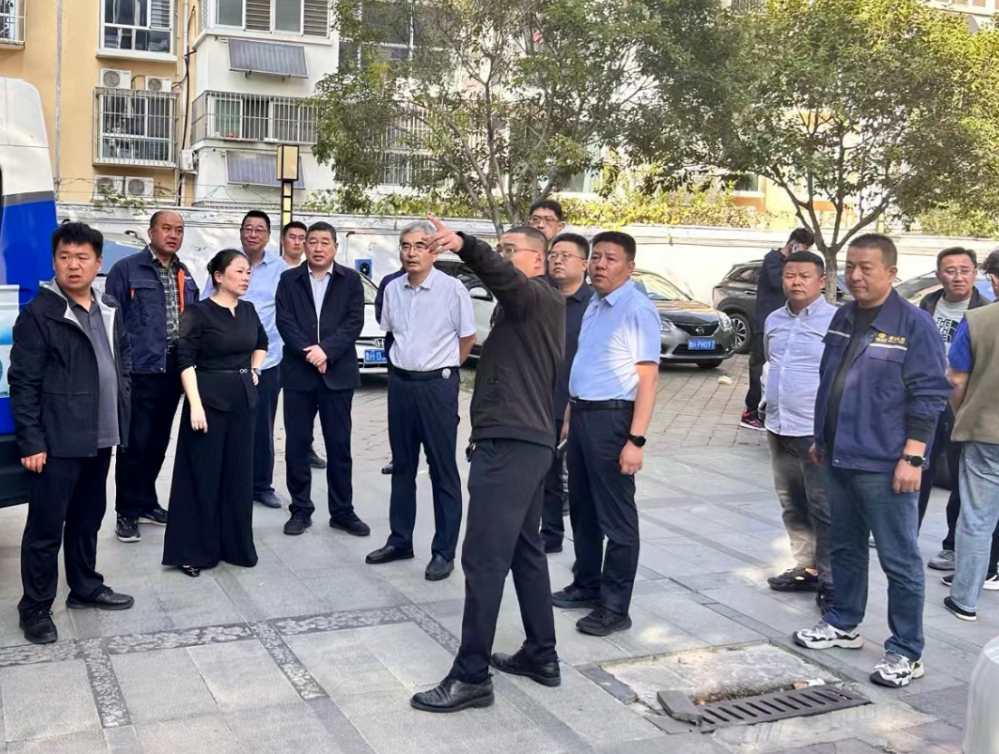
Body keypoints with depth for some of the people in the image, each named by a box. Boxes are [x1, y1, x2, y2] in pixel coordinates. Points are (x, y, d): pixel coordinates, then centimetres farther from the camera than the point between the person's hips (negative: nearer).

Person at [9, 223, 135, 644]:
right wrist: (31, 442, -14)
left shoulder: (109, 311, 9)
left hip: (100, 437, 6)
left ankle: (85, 587, 33)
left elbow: (123, 366, 16)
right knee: (46, 527, 2)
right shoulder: (39, 313, -10)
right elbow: (23, 383, -11)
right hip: (58, 441, -6)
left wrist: (121, 419, 10)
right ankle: (35, 607, 15)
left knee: (88, 518, 18)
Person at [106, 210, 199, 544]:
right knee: (134, 444, -1)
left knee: (158, 443, 15)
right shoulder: (126, 269, -6)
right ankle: (127, 512, 10)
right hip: (139, 371, -6)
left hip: (173, 370, 6)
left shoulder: (185, 275, 13)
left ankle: (146, 502, 28)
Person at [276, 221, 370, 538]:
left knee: (339, 446, 4)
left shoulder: (351, 280, 6)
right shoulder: (289, 279, 8)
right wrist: (308, 352, -15)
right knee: (296, 446, 4)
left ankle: (342, 511, 13)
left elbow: (354, 322, -4)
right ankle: (300, 510, 15)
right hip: (298, 373, 1)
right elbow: (284, 322, -1)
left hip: (338, 373, -1)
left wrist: (326, 350, -16)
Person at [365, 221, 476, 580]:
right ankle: (400, 540, 27)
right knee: (402, 466, 15)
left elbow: (467, 338, -2)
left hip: (437, 386, -5)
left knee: (443, 470, 2)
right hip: (400, 383, 5)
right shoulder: (393, 289, 3)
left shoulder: (452, 288, -12)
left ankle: (444, 552, 10)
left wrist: (442, 368, 7)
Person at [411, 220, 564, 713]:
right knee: (525, 550, 14)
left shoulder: (537, 297, -7)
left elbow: (503, 276, -31)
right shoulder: (531, 307, 24)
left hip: (511, 444, -11)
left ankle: (471, 677, -5)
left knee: (484, 558, -10)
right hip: (524, 440, 11)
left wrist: (464, 246, -49)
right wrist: (485, 431, 22)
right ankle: (541, 656, 22)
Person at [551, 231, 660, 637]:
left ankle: (615, 607, 13)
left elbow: (648, 378, -19)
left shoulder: (638, 309, -15)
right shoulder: (593, 306, 12)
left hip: (612, 419, -9)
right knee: (582, 509, 18)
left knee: (615, 516, 2)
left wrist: (636, 439, -23)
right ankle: (586, 585, 34)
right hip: (582, 416, 9)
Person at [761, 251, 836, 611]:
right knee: (793, 507, 15)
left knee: (824, 510, -3)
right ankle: (806, 568, 26)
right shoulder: (774, 321, 13)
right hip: (778, 429, 8)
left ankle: (830, 580, 4)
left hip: (818, 432, -7)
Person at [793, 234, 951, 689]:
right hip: (839, 459, 7)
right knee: (846, 549, 19)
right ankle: (843, 624, 34)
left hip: (883, 465, -7)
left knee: (900, 561, 2)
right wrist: (821, 439, 20)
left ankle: (906, 652, 11)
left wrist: (912, 458, -17)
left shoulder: (914, 325, -11)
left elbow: (928, 397, -13)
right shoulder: (843, 318, 10)